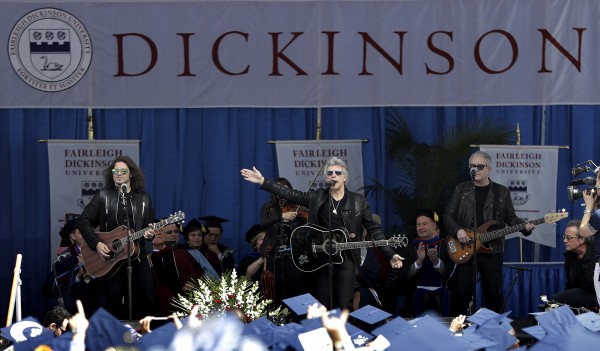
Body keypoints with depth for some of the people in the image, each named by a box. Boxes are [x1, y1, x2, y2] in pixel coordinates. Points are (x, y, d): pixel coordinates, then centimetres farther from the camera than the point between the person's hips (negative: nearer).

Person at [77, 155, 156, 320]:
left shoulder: (143, 198, 8)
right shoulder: (103, 196, 3)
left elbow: (150, 226, 12)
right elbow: (83, 221, 0)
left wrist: (150, 234, -12)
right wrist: (96, 243, -12)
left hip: (137, 256, 2)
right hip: (109, 258, -2)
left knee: (145, 302, 0)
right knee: (113, 303, 2)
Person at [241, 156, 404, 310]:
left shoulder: (358, 201, 3)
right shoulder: (316, 197, 6)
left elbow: (374, 229, 4)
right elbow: (291, 194, -1)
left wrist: (390, 255, -2)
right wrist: (263, 181, -10)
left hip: (346, 260, -2)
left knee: (344, 306, -6)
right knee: (324, 307, 7)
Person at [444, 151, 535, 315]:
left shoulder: (502, 192, 7)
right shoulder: (461, 189, 7)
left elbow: (510, 217, 8)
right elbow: (448, 215, 6)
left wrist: (525, 226, -12)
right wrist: (458, 230, -12)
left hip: (492, 251, 0)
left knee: (493, 293, 4)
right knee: (460, 292, -3)